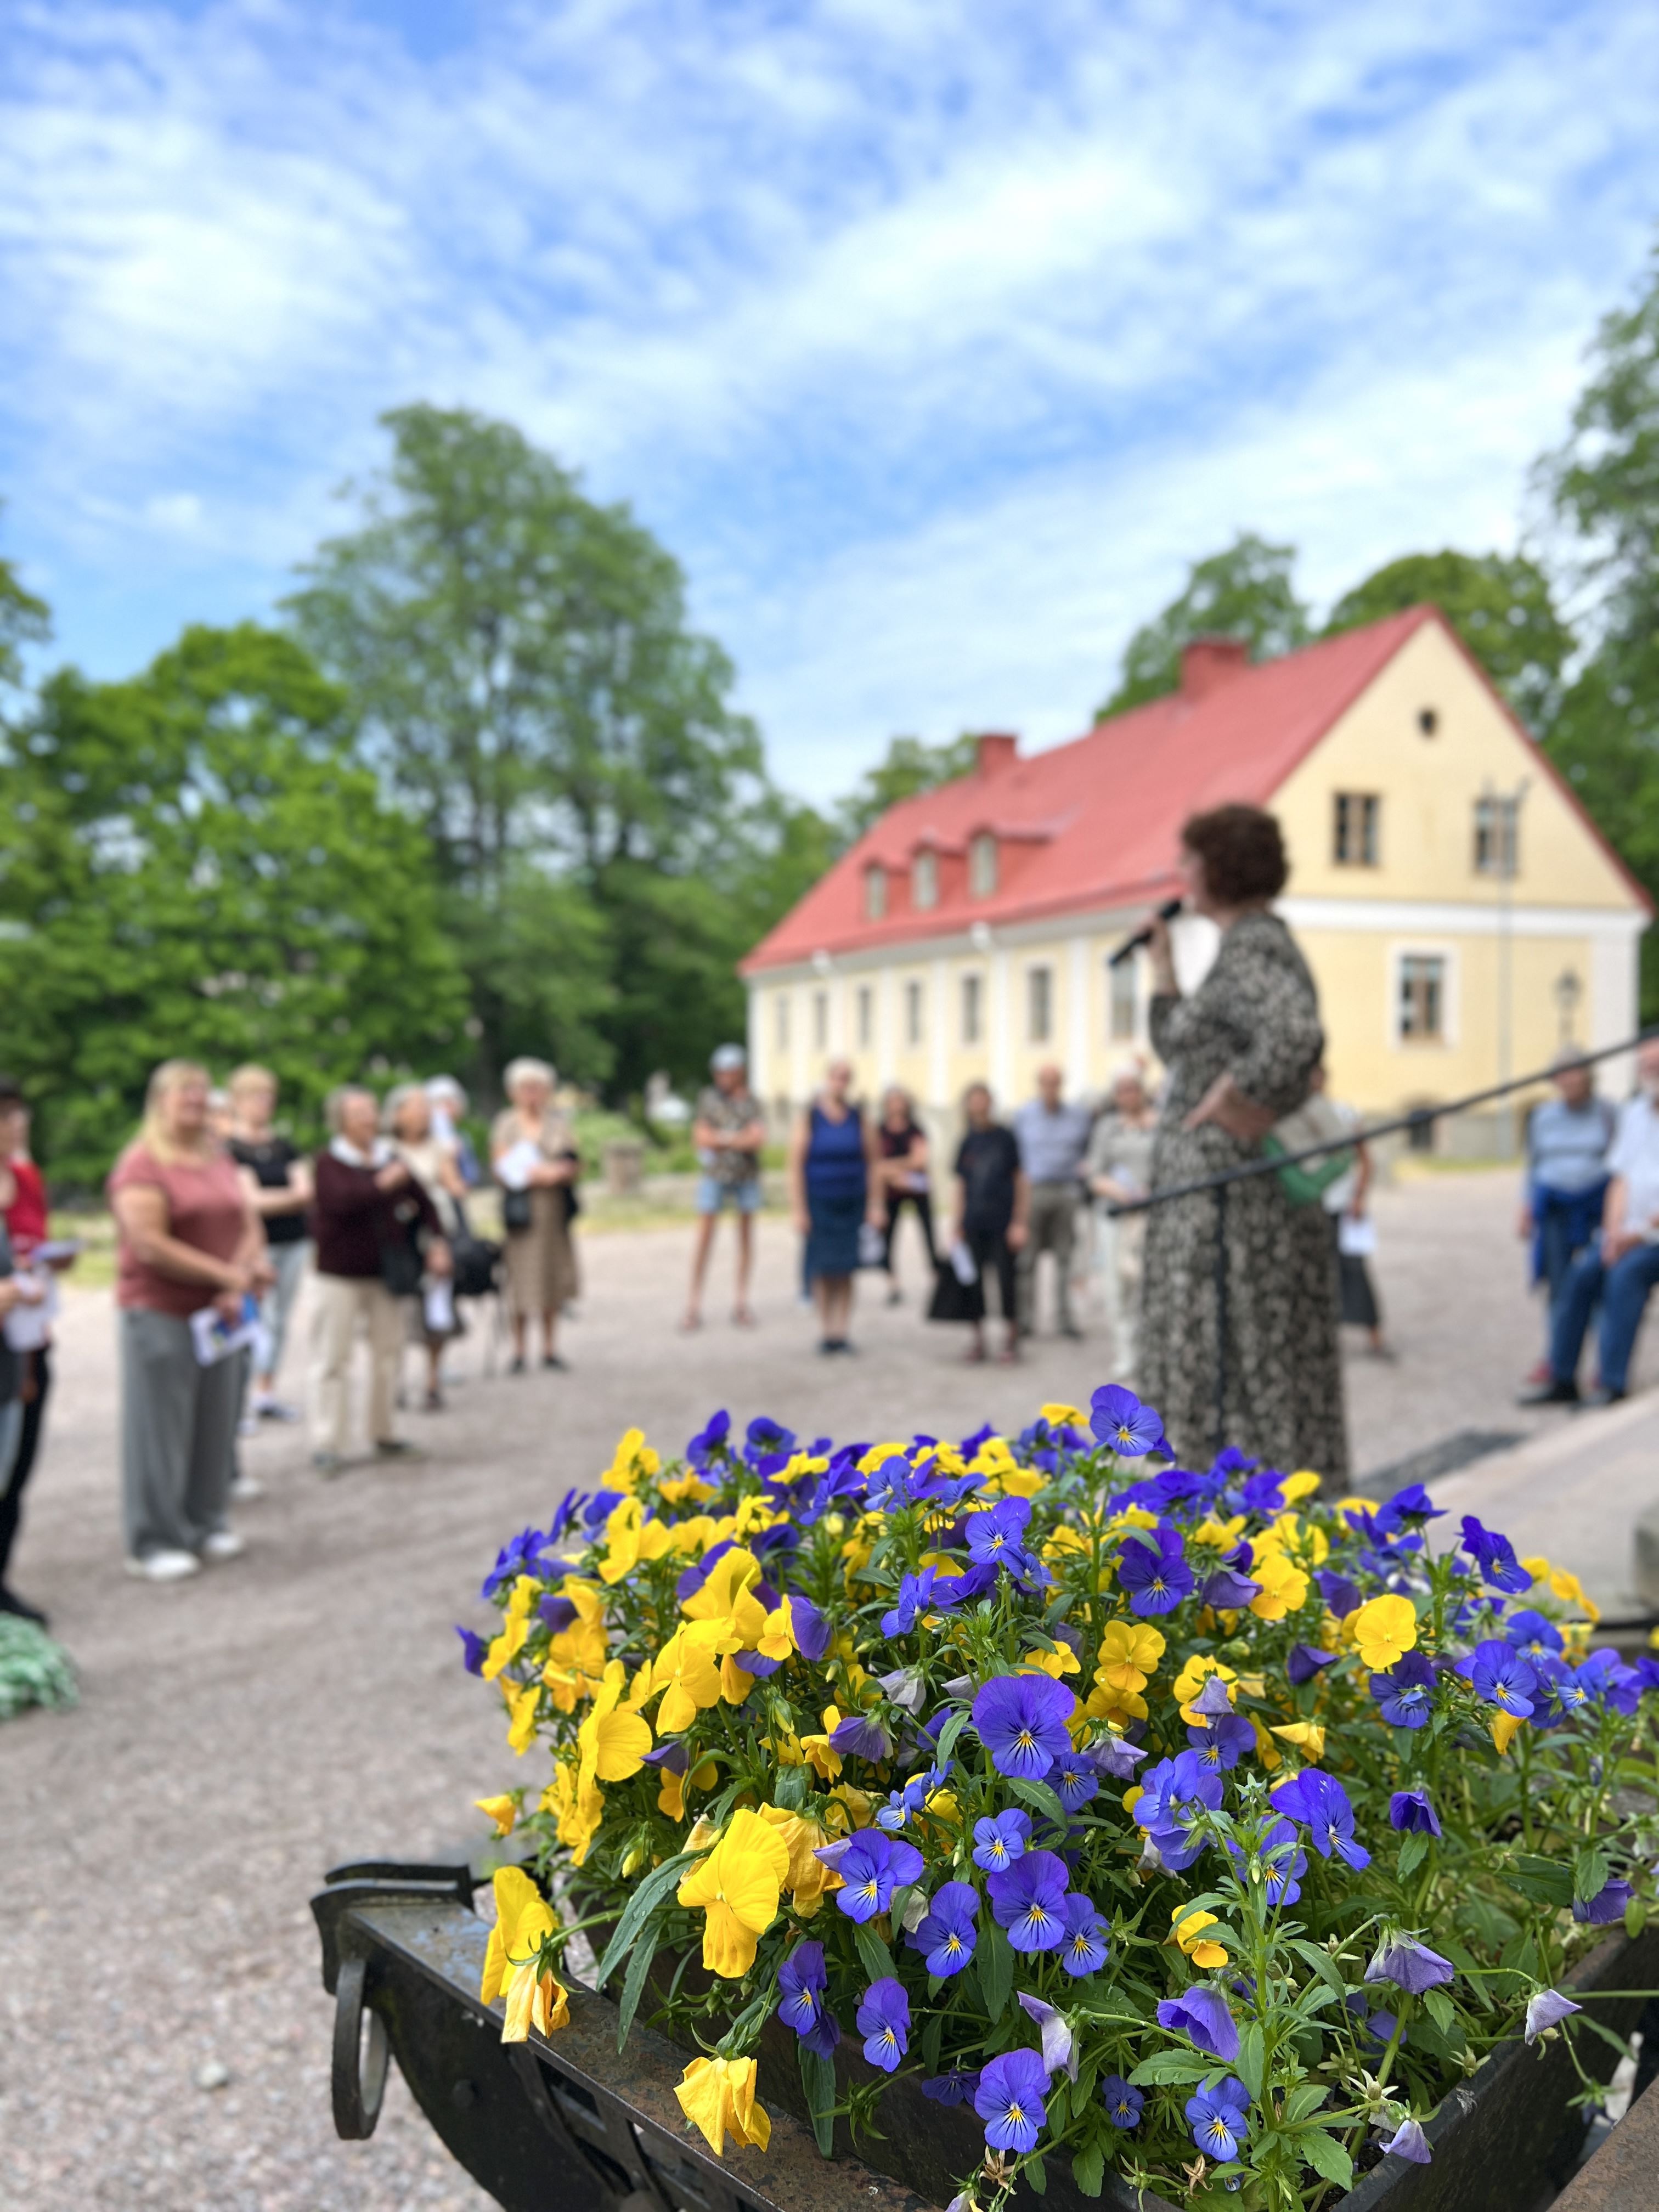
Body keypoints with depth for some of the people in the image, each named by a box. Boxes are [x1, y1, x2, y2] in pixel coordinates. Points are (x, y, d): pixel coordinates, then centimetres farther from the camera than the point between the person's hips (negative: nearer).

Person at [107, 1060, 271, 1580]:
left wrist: (253, 1261, -7)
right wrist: (226, 1274, -17)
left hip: (220, 1312, 7)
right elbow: (149, 1244, -18)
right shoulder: (143, 1165, -9)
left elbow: (247, 1222, 15)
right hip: (161, 1313, -7)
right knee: (160, 1429, -1)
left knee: (215, 1424, 11)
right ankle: (154, 1542, 8)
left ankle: (206, 1523, 23)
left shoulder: (219, 1159, 15)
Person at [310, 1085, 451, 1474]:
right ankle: (327, 1445, 5)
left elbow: (423, 1202, 9)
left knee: (389, 1351, 11)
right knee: (332, 1359, -2)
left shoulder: (393, 1159, 5)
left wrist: (437, 1241, -3)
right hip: (338, 1277, -5)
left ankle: (383, 1434, 25)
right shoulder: (329, 1162, -7)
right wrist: (381, 1184, -24)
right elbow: (339, 1201, -25)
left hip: (385, 1275, 5)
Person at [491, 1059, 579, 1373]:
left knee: (553, 1275, 6)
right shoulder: (505, 1124, 3)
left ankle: (550, 1347, 16)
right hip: (521, 1210, -3)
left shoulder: (558, 1124, 11)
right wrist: (537, 1174, -15)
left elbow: (573, 1167, 10)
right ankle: (519, 1350, 5)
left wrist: (563, 1171, -12)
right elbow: (501, 1170, -3)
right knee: (521, 1279, -4)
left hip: (554, 1209, 3)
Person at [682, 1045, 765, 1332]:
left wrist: (722, 1138, -11)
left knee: (746, 1235, 6)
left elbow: (758, 1138, -9)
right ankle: (694, 1305, 1)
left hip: (746, 1176, 1)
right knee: (704, 1236, -4)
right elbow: (701, 1138, -4)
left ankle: (742, 1304, 13)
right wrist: (740, 1137, -9)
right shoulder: (708, 1097, 3)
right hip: (714, 1175, -1)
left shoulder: (752, 1101, 3)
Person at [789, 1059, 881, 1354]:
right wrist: (800, 1210, -10)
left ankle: (841, 1332, 7)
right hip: (819, 1205, -2)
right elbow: (796, 1167, -4)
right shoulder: (808, 1119, -2)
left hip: (852, 1206, 2)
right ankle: (825, 1332, 10)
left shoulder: (859, 1119, 5)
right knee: (823, 1271, 0)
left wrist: (874, 1207, 0)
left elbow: (872, 1165, 6)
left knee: (845, 1271, 1)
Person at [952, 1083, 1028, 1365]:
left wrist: (1020, 1222, -5)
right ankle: (978, 1339, 16)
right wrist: (957, 1225, 10)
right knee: (974, 1281, 5)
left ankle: (1011, 1338, 15)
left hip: (1002, 1224, -3)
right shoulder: (967, 1143, 7)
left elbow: (1022, 1181, 0)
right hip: (974, 1225, 3)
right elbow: (962, 1186, 13)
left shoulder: (1005, 1138, -2)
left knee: (1007, 1280, 0)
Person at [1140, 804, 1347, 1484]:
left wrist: (1230, 1105, -23)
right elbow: (1177, 1048, 25)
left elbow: (1296, 1039, -35)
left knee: (1232, 1361, -3)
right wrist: (1162, 959, 19)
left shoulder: (1250, 953, -15)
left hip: (1229, 1199, -10)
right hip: (1218, 1201, 10)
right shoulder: (1248, 947, 16)